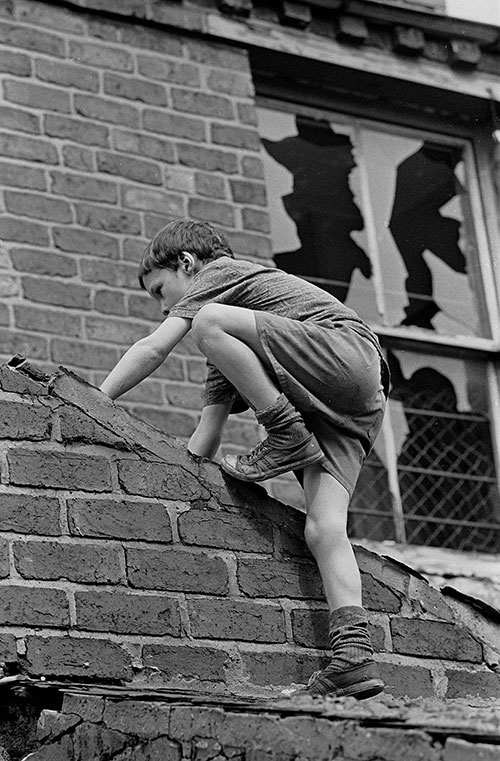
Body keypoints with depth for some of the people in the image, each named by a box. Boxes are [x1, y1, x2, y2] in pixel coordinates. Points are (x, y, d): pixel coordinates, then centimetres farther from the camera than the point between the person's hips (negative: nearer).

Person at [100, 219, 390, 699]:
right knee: (322, 529, -12)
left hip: (347, 348, -9)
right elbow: (206, 438, 28)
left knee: (210, 323, -19)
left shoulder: (219, 272, 11)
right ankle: (353, 656, -29)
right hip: (349, 410, 9)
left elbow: (153, 349, -2)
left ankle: (286, 436, -14)